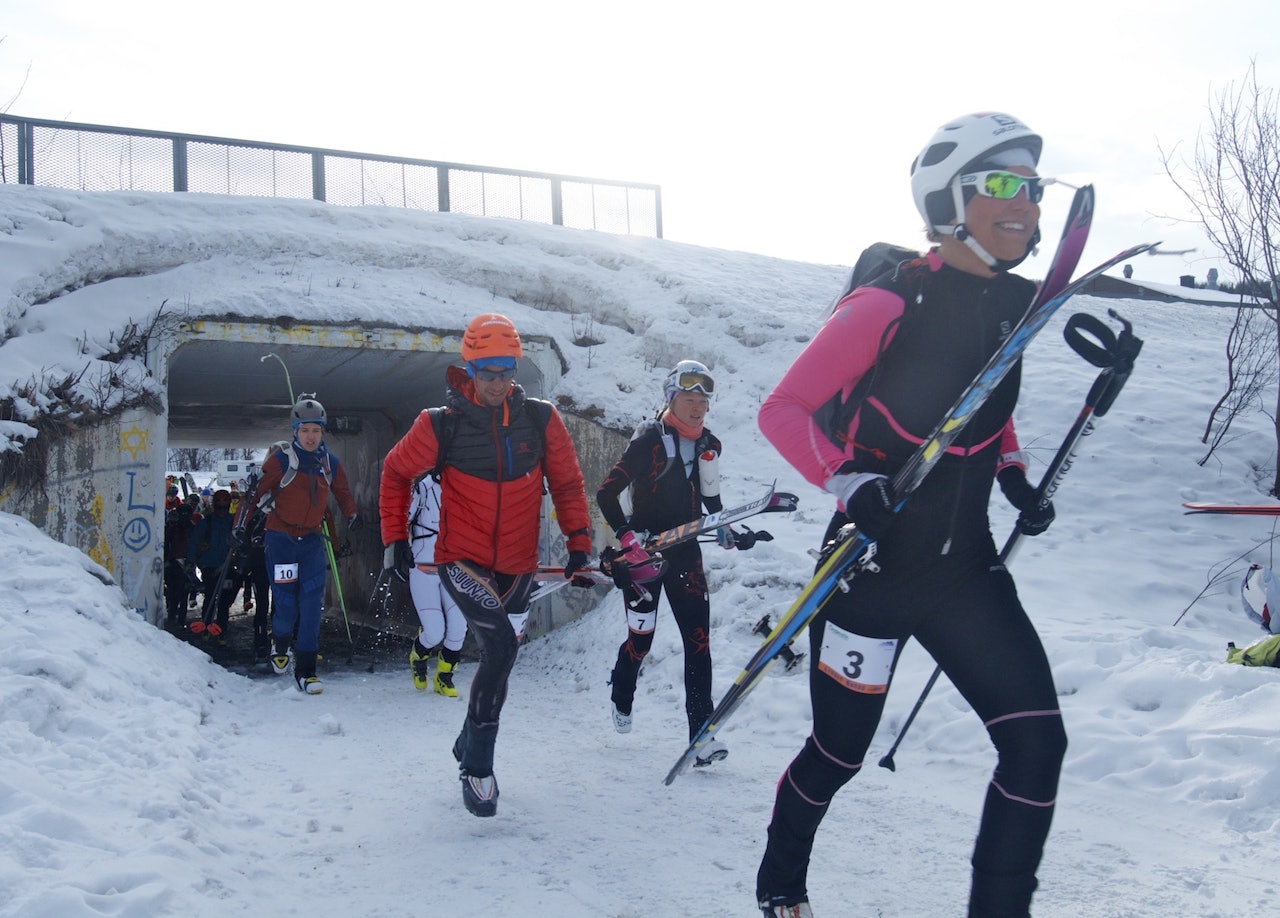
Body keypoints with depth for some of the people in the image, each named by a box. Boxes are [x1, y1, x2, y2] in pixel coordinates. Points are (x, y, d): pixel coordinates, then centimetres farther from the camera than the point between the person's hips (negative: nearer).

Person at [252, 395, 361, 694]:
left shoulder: (330, 463, 5)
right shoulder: (281, 459, -7)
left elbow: (343, 493, 22)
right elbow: (259, 493, 0)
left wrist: (352, 516, 16)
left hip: (312, 540, 3)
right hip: (280, 539, -3)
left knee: (311, 601, -8)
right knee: (286, 603, -3)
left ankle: (306, 669, -4)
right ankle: (280, 644, 30)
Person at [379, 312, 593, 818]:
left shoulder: (541, 419, -5)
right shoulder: (442, 425, -11)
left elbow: (567, 482, 5)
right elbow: (396, 472, 4)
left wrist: (578, 540, 0)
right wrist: (395, 536, 1)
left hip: (518, 564, 4)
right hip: (462, 559, -4)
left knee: (499, 656, 16)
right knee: (501, 647, -23)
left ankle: (469, 744, 41)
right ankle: (477, 767, -8)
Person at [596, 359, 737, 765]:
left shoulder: (709, 446, 6)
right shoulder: (648, 440, -12)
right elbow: (606, 493, -14)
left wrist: (723, 527, 5)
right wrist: (628, 538, -23)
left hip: (685, 552, 4)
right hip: (645, 552, -4)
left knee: (698, 639, -8)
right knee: (641, 638, 5)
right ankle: (621, 701, 38)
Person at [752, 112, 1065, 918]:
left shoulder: (1016, 303, 3)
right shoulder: (889, 304, -17)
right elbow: (783, 411, -13)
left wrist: (1015, 478, 6)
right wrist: (847, 480, -28)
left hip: (967, 568, 6)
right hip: (875, 566, -5)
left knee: (1037, 740, -4)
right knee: (840, 753, 10)